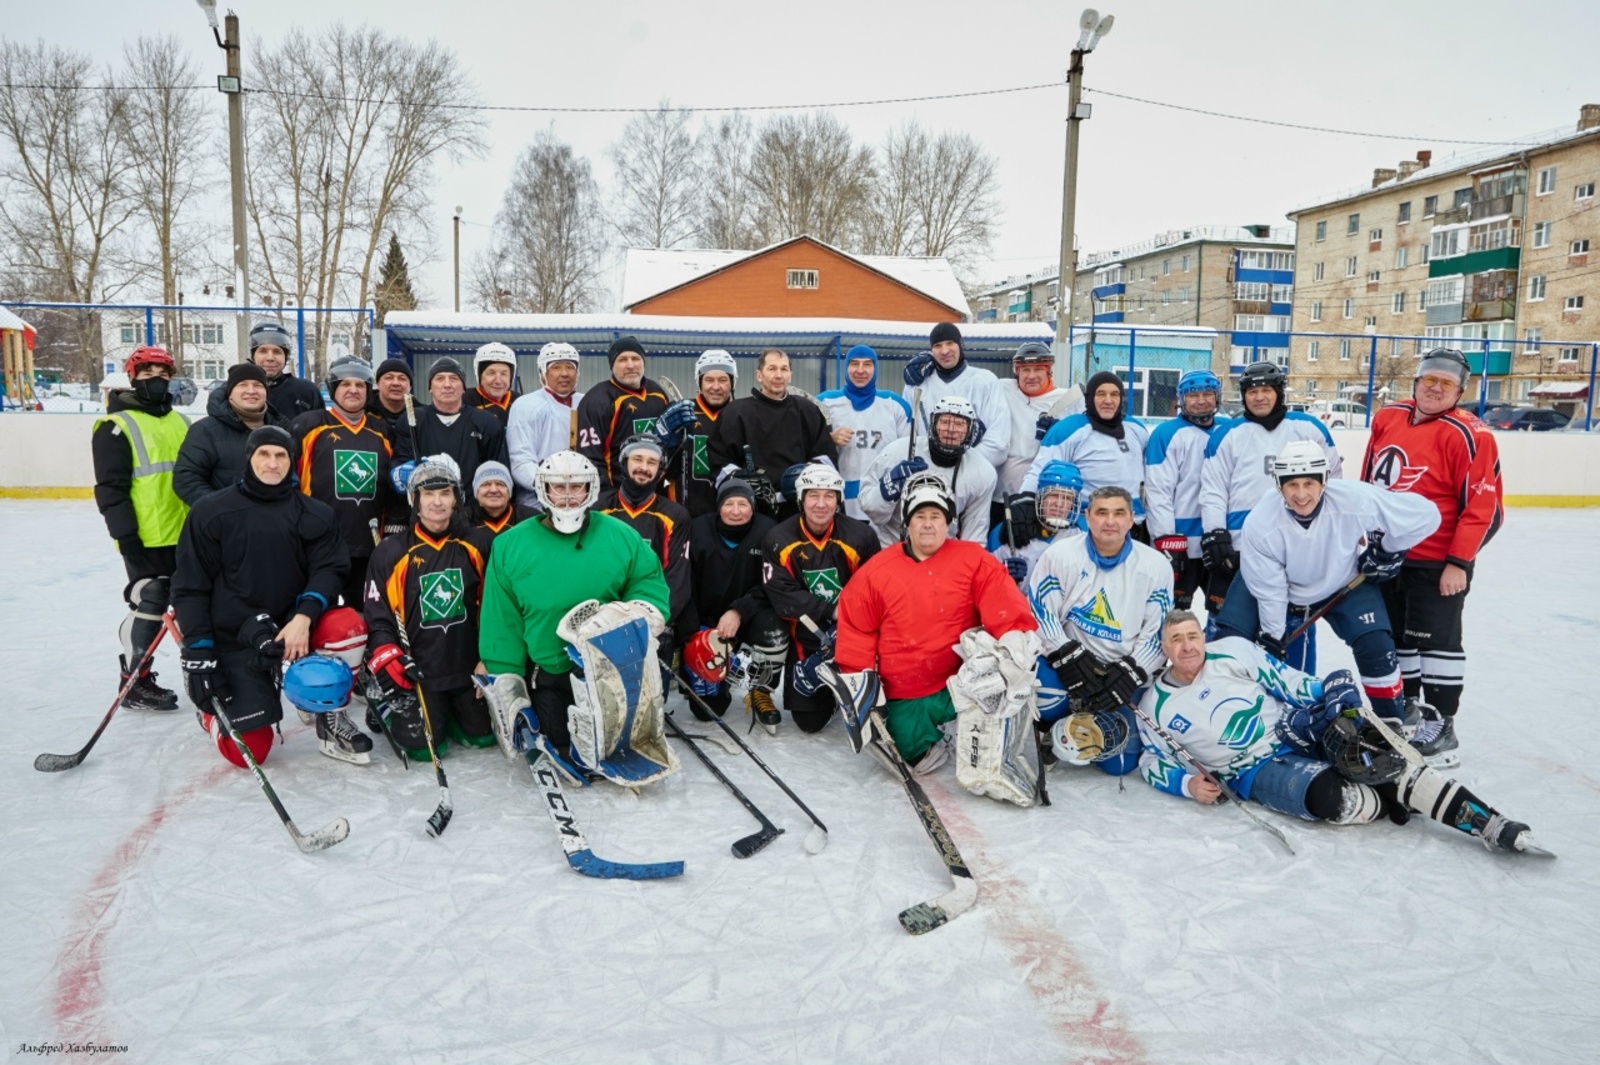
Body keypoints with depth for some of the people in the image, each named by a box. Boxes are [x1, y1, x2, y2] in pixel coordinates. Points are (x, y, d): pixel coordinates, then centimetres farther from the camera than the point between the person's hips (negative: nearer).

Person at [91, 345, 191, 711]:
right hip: (145, 539, -7)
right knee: (149, 606, -3)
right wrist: (126, 538, -18)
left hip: (186, 535, 7)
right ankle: (135, 682, 8)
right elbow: (110, 489, -13)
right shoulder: (116, 427, -8)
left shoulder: (181, 423, 14)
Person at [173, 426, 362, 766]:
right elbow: (190, 587, -4)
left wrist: (304, 617, -28)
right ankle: (214, 710, 29)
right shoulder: (211, 512, -4)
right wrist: (197, 654, -11)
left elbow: (330, 569, -9)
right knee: (249, 750, -7)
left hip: (292, 625, 2)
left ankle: (330, 720, -8)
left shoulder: (315, 514, 2)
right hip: (231, 639, -2)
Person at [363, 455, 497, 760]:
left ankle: (447, 712, 33)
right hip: (417, 670, -2)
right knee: (424, 747, -8)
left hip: (470, 667, 2)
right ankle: (387, 708, 22)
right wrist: (388, 660, -15)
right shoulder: (391, 552, -4)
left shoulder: (480, 545, -1)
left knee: (485, 735, 4)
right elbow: (376, 616, -2)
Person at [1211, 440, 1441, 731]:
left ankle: (1390, 722, 10)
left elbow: (1425, 515, -22)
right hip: (1277, 584, 0)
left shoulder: (1355, 502, -34)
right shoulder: (1259, 524, -30)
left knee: (1376, 648, -13)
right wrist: (1272, 637, -11)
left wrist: (1388, 550, -9)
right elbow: (1268, 590, -19)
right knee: (1229, 639, -10)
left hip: (1344, 584, 0)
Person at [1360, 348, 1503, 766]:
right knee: (1397, 636, 17)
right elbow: (1369, 480, 15)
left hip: (1437, 564, -6)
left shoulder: (1469, 436, -15)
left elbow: (1484, 507, -16)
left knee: (1437, 640, 0)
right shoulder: (1386, 419, 4)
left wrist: (1459, 562, -18)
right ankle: (1408, 711, 34)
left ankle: (1443, 727, 11)